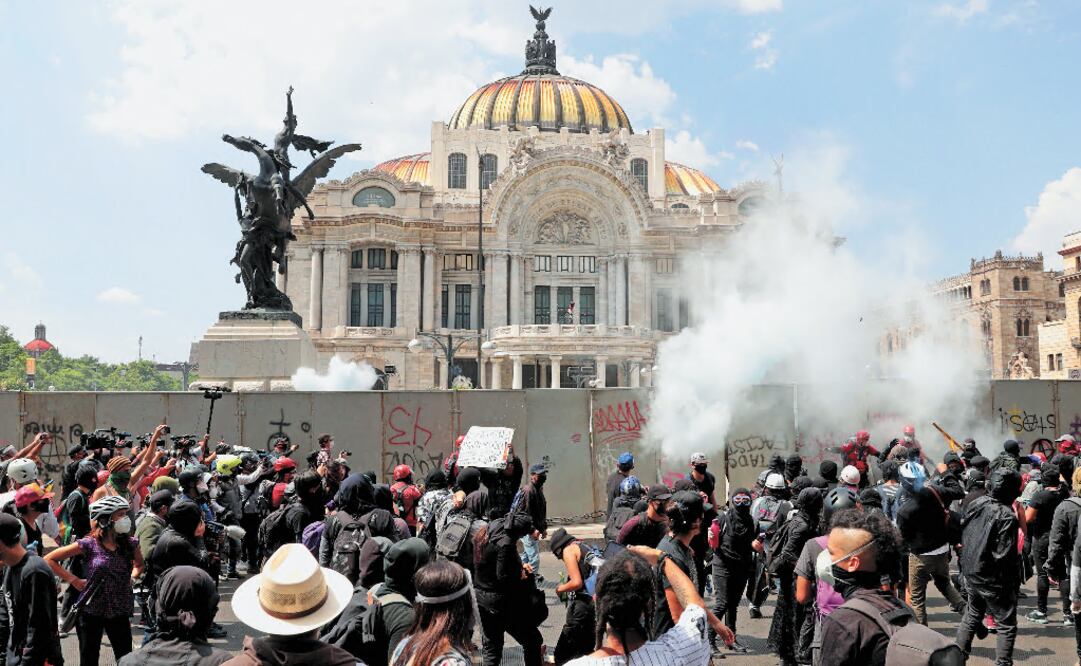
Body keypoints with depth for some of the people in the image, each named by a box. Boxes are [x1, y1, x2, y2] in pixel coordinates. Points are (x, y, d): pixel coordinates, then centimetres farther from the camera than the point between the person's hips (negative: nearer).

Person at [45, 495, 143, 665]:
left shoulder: (129, 544, 1)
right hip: (91, 611, -2)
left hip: (120, 612, 3)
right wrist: (74, 580, -8)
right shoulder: (88, 544, -10)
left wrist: (132, 577, 2)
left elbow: (139, 565, 21)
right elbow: (49, 559, -4)